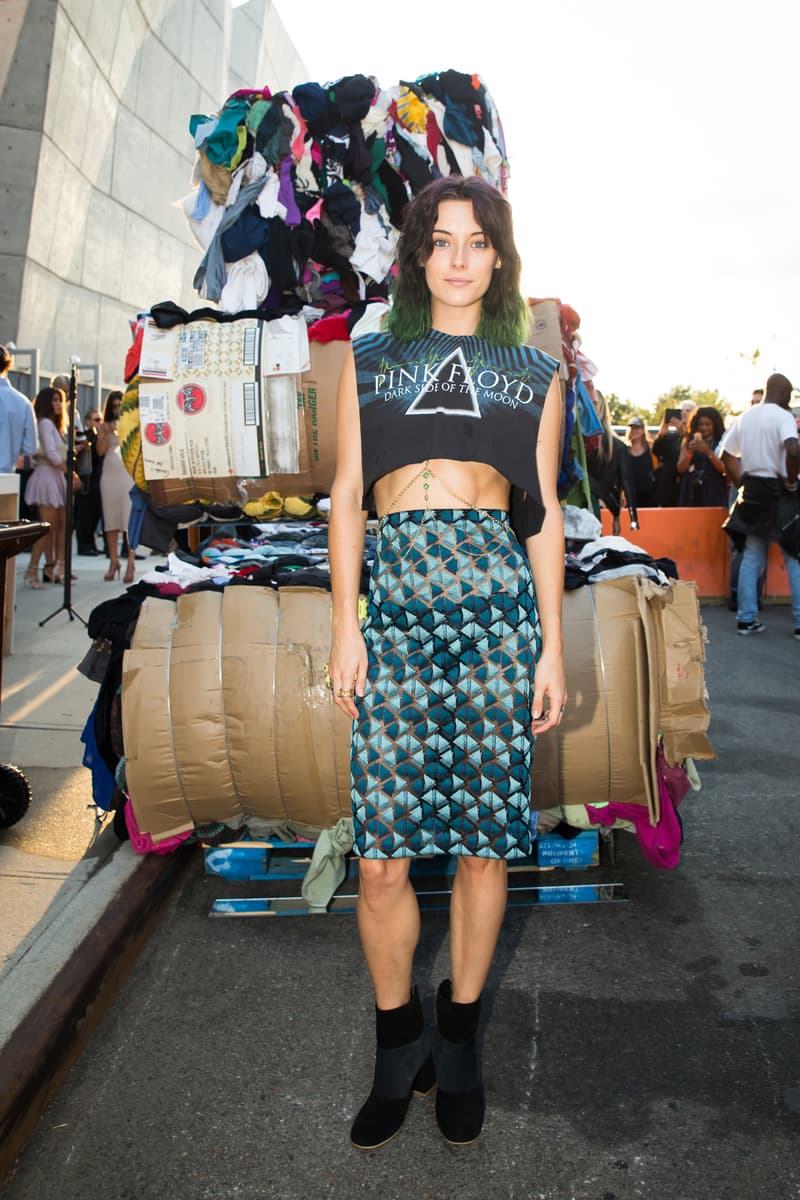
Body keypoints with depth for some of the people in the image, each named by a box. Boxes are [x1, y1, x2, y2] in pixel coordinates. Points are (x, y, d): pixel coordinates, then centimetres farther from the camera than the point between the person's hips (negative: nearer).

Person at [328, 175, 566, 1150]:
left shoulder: (534, 374, 16)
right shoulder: (369, 360, 16)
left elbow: (543, 514, 12)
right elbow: (347, 497, 10)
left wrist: (552, 646, 5)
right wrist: (345, 625, 0)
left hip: (497, 601, 0)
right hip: (397, 603, 0)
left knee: (485, 844, 5)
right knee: (380, 859, -1)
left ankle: (459, 1041, 27)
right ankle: (399, 1045, 23)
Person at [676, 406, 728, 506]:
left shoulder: (721, 442, 4)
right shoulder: (688, 441, 10)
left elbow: (724, 469, -6)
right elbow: (680, 469, 4)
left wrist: (709, 452, -17)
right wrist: (690, 452, -12)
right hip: (691, 492, 2)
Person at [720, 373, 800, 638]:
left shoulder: (745, 417, 10)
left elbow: (726, 455, 12)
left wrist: (742, 484, 14)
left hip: (751, 491, 6)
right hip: (778, 493, -6)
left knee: (751, 558, 12)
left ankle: (746, 619, 12)